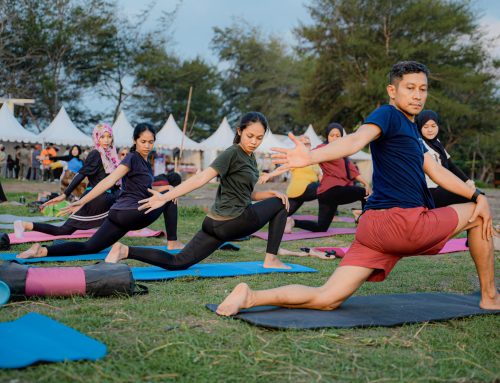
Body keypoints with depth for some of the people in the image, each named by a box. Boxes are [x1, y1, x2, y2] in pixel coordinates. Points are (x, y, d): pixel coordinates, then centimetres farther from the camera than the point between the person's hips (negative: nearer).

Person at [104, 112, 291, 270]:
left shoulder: (251, 159, 16)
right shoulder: (232, 153, -13)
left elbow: (247, 194, 22)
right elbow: (201, 178, -22)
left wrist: (270, 193, 4)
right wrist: (165, 197, -28)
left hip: (217, 224, 9)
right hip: (232, 222, -9)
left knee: (177, 263, 5)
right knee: (279, 204, 8)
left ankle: (125, 251, -2)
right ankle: (271, 260, 8)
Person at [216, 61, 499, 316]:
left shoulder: (411, 130, 26)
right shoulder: (388, 115, -5)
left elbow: (436, 171, 23)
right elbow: (356, 140, -23)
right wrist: (311, 157, -42)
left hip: (375, 228, 9)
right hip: (403, 222, -9)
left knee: (327, 299, 0)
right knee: (477, 216, 14)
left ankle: (251, 297, -10)